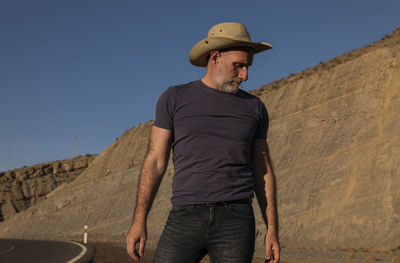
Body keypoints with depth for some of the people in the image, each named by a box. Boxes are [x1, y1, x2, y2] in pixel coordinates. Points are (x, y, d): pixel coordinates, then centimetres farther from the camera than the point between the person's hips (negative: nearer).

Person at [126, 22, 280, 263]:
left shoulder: (254, 108, 11)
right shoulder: (174, 99, 6)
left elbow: (263, 171, 12)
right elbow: (155, 162, 3)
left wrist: (272, 229, 5)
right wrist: (139, 221, -4)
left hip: (236, 220, 1)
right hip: (186, 217, -1)